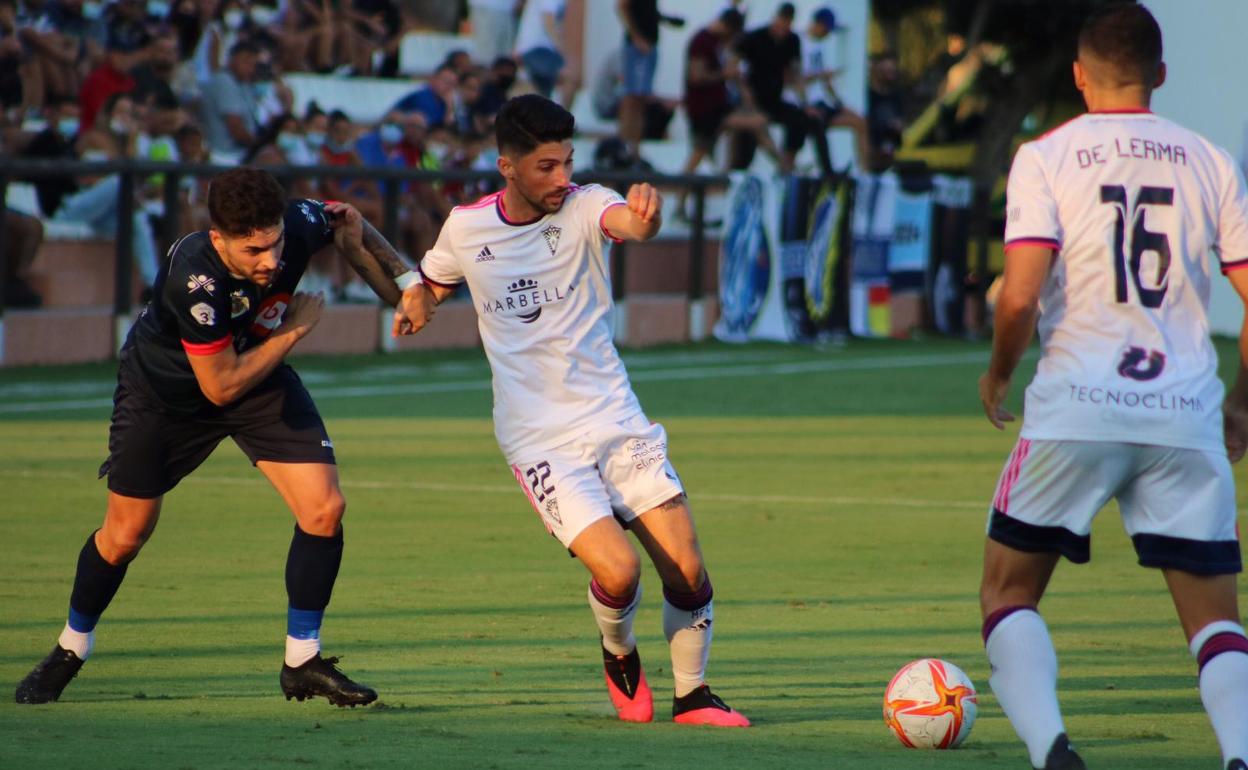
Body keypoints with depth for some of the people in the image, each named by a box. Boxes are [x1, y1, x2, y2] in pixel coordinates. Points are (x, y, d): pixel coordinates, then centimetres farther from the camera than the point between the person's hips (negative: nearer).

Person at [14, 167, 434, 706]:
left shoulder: (299, 225, -28)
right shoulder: (193, 280, -42)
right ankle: (70, 650, 34)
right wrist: (294, 329, -26)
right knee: (125, 535, 7)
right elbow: (222, 387, -32)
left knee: (324, 509, -12)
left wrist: (403, 284, -6)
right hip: (163, 392, -4)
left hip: (261, 379, 4)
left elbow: (345, 221, 0)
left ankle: (302, 662, 2)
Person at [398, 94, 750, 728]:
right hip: (539, 440, -1)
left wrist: (645, 218, -54)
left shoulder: (584, 206, -7)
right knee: (617, 571, -19)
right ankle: (619, 654, 14)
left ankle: (692, 695, 17)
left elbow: (629, 223, -34)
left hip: (614, 418, 1)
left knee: (688, 573, -7)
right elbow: (432, 284, 25)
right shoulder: (465, 228, 0)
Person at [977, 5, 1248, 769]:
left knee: (1008, 593, 12)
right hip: (1186, 417, 2)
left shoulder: (1045, 157, 0)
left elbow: (1021, 296, -11)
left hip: (1077, 408, -2)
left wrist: (999, 375, 8)